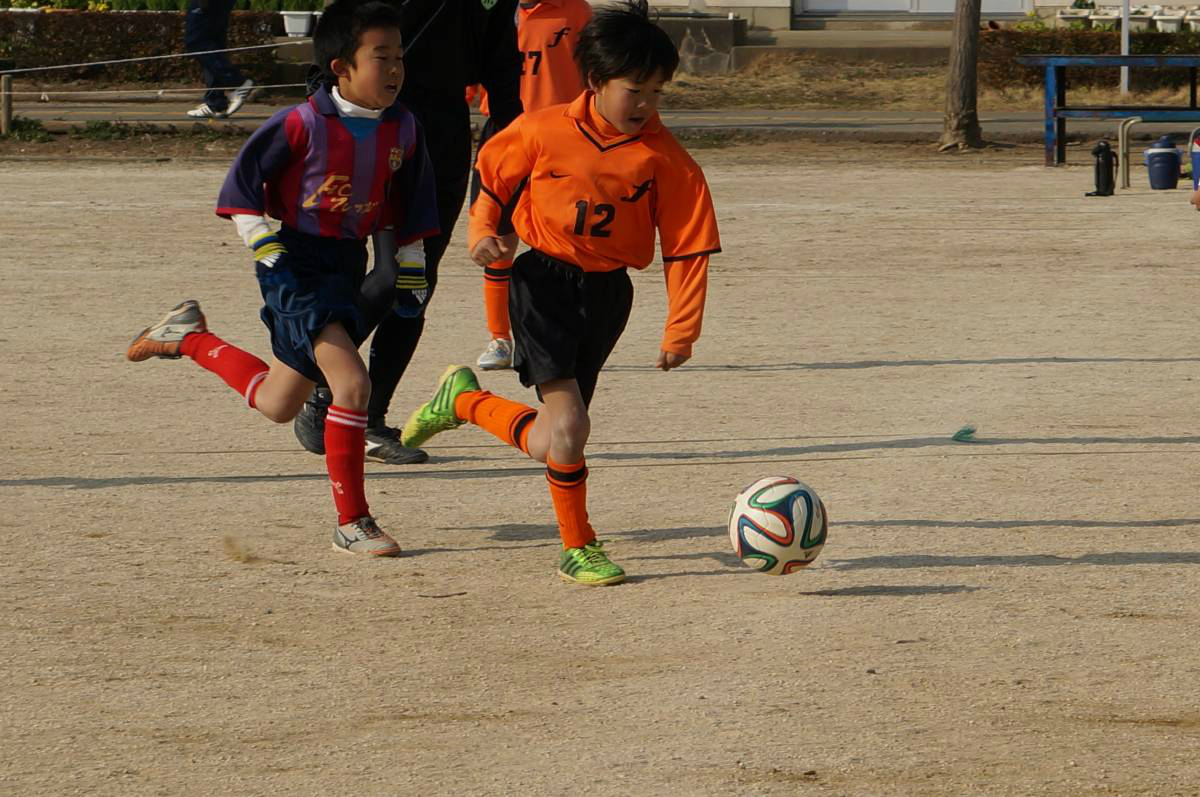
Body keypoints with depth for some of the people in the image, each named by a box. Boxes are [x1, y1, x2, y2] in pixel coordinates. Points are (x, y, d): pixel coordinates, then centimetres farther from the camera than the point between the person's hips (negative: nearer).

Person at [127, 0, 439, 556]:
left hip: (348, 268, 7)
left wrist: (409, 274, 16)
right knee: (352, 382, -22)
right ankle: (351, 523, -12)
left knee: (278, 404, 14)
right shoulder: (302, 125, -17)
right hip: (295, 265, -7)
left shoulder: (402, 129, 0)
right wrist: (270, 254, -13)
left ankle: (190, 339, 39)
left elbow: (410, 208, 16)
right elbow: (243, 183, -7)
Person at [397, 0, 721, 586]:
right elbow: (493, 175, 9)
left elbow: (687, 246, -4)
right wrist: (484, 231, -7)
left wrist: (681, 330, -7)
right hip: (544, 279, -2)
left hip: (606, 292, 3)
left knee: (546, 445, 0)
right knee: (567, 426, -14)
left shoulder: (664, 159, -9)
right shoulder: (543, 132, -10)